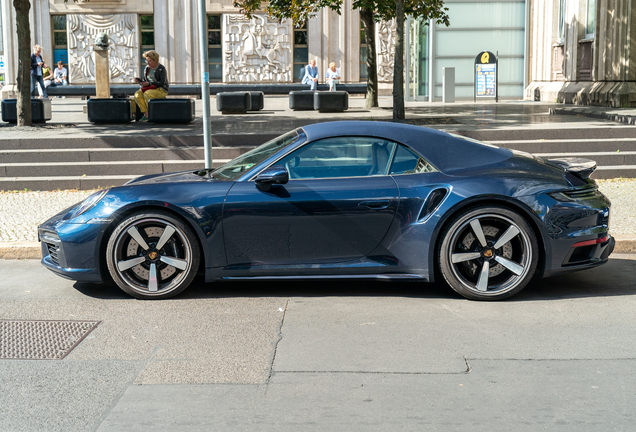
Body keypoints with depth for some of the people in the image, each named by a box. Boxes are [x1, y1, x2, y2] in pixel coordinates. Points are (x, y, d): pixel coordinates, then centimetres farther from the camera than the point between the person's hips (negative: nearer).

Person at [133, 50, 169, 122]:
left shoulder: (161, 69, -10)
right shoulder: (146, 68, 10)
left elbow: (162, 83, -18)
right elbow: (144, 81, 15)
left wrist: (149, 83, -24)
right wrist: (139, 80, -8)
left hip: (161, 90, -6)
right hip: (149, 89, 7)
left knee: (147, 94, -35)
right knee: (137, 94, -22)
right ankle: (146, 114, -27)